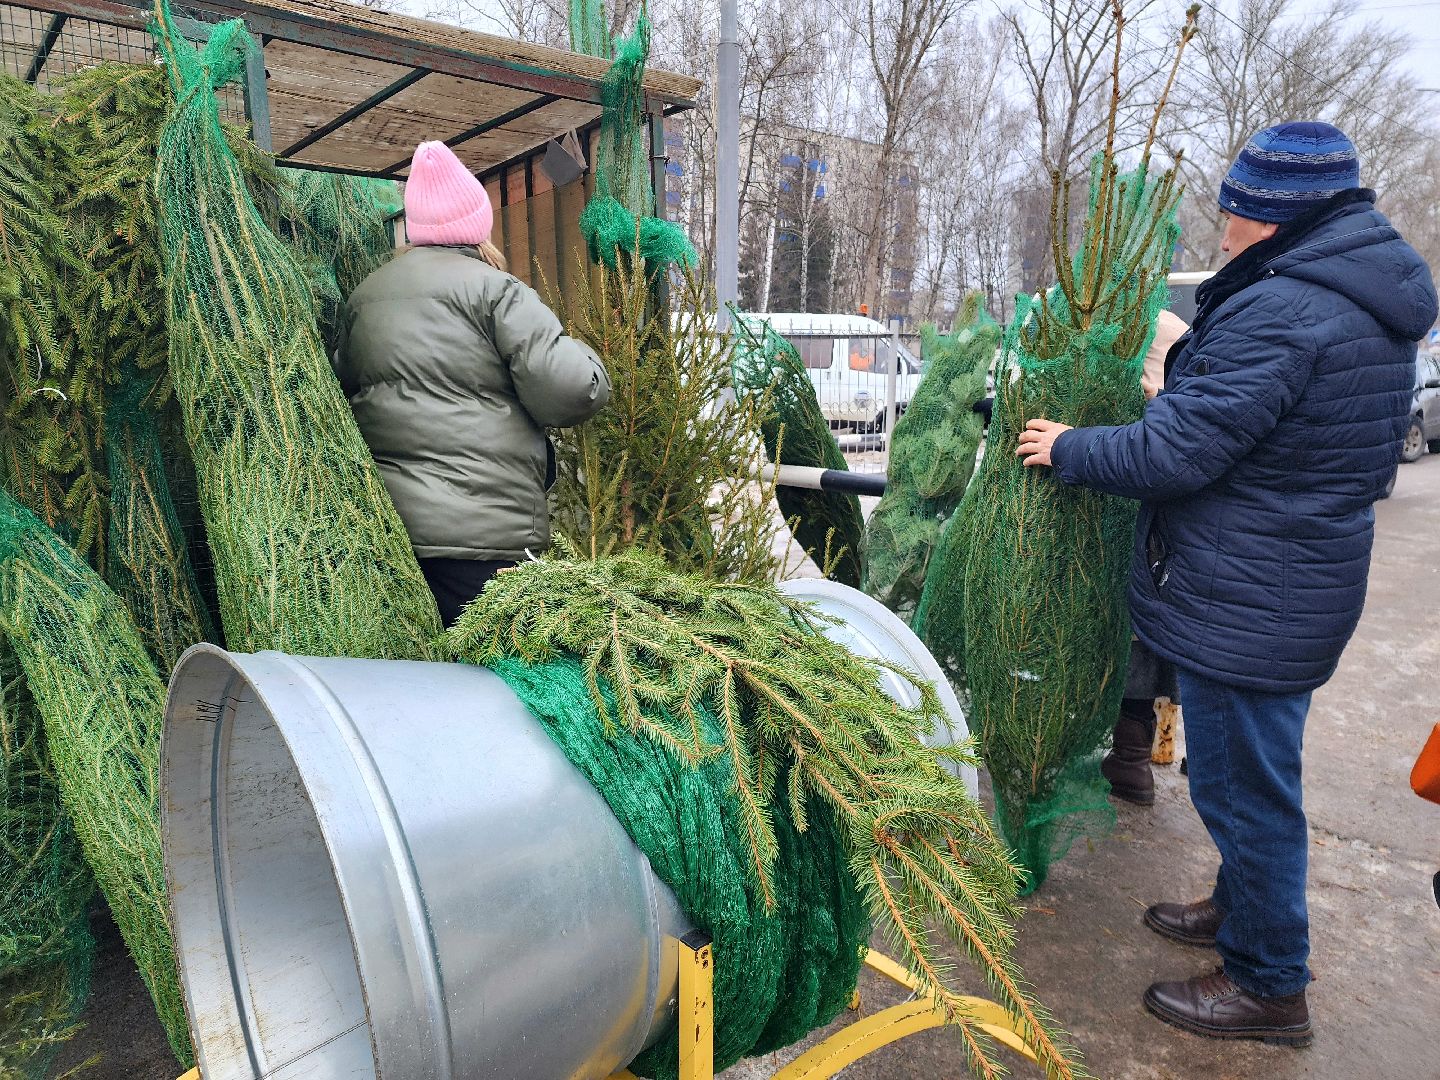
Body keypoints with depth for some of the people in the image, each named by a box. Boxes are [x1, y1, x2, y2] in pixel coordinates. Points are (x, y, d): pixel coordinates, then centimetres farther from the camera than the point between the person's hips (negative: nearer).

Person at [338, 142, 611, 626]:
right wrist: (580, 356, 7)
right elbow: (571, 391, -14)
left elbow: (343, 384, 26)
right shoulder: (493, 287, -6)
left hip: (378, 527, 7)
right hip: (478, 532, -7)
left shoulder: (364, 293, 17)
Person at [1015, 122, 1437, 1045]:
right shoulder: (1366, 304, 11)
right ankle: (1244, 907, 44)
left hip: (1246, 605, -10)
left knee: (1241, 784, 4)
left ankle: (1270, 986, 23)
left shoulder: (1279, 311, -22)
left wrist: (1068, 449, -9)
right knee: (1249, 774, 24)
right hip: (1299, 585, 10)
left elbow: (1176, 451, -24)